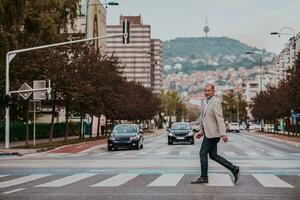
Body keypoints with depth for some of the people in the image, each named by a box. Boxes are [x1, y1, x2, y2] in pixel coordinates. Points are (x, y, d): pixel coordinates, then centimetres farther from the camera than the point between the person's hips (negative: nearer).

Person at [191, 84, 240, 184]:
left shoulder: (215, 102, -13)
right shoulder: (208, 103, 17)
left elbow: (220, 119, -22)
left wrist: (223, 134, -27)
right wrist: (201, 132, 22)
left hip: (212, 134, -10)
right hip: (209, 133, 10)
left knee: (203, 153, -4)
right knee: (213, 155, 9)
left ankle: (204, 177, 4)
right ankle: (234, 169, 10)